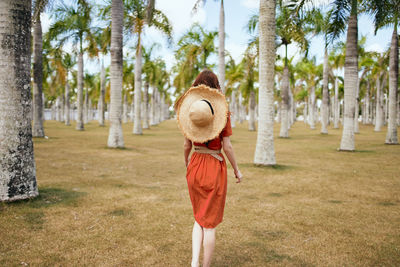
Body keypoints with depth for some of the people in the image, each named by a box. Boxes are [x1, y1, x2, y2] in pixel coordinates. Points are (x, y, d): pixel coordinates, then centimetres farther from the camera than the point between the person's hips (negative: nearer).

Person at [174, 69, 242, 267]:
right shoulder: (222, 112, -10)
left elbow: (187, 144, 4)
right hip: (215, 168, -3)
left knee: (199, 218, 20)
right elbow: (227, 146, -11)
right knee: (210, 223, 8)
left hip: (195, 167, 4)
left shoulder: (190, 110, 0)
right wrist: (236, 170, 1)